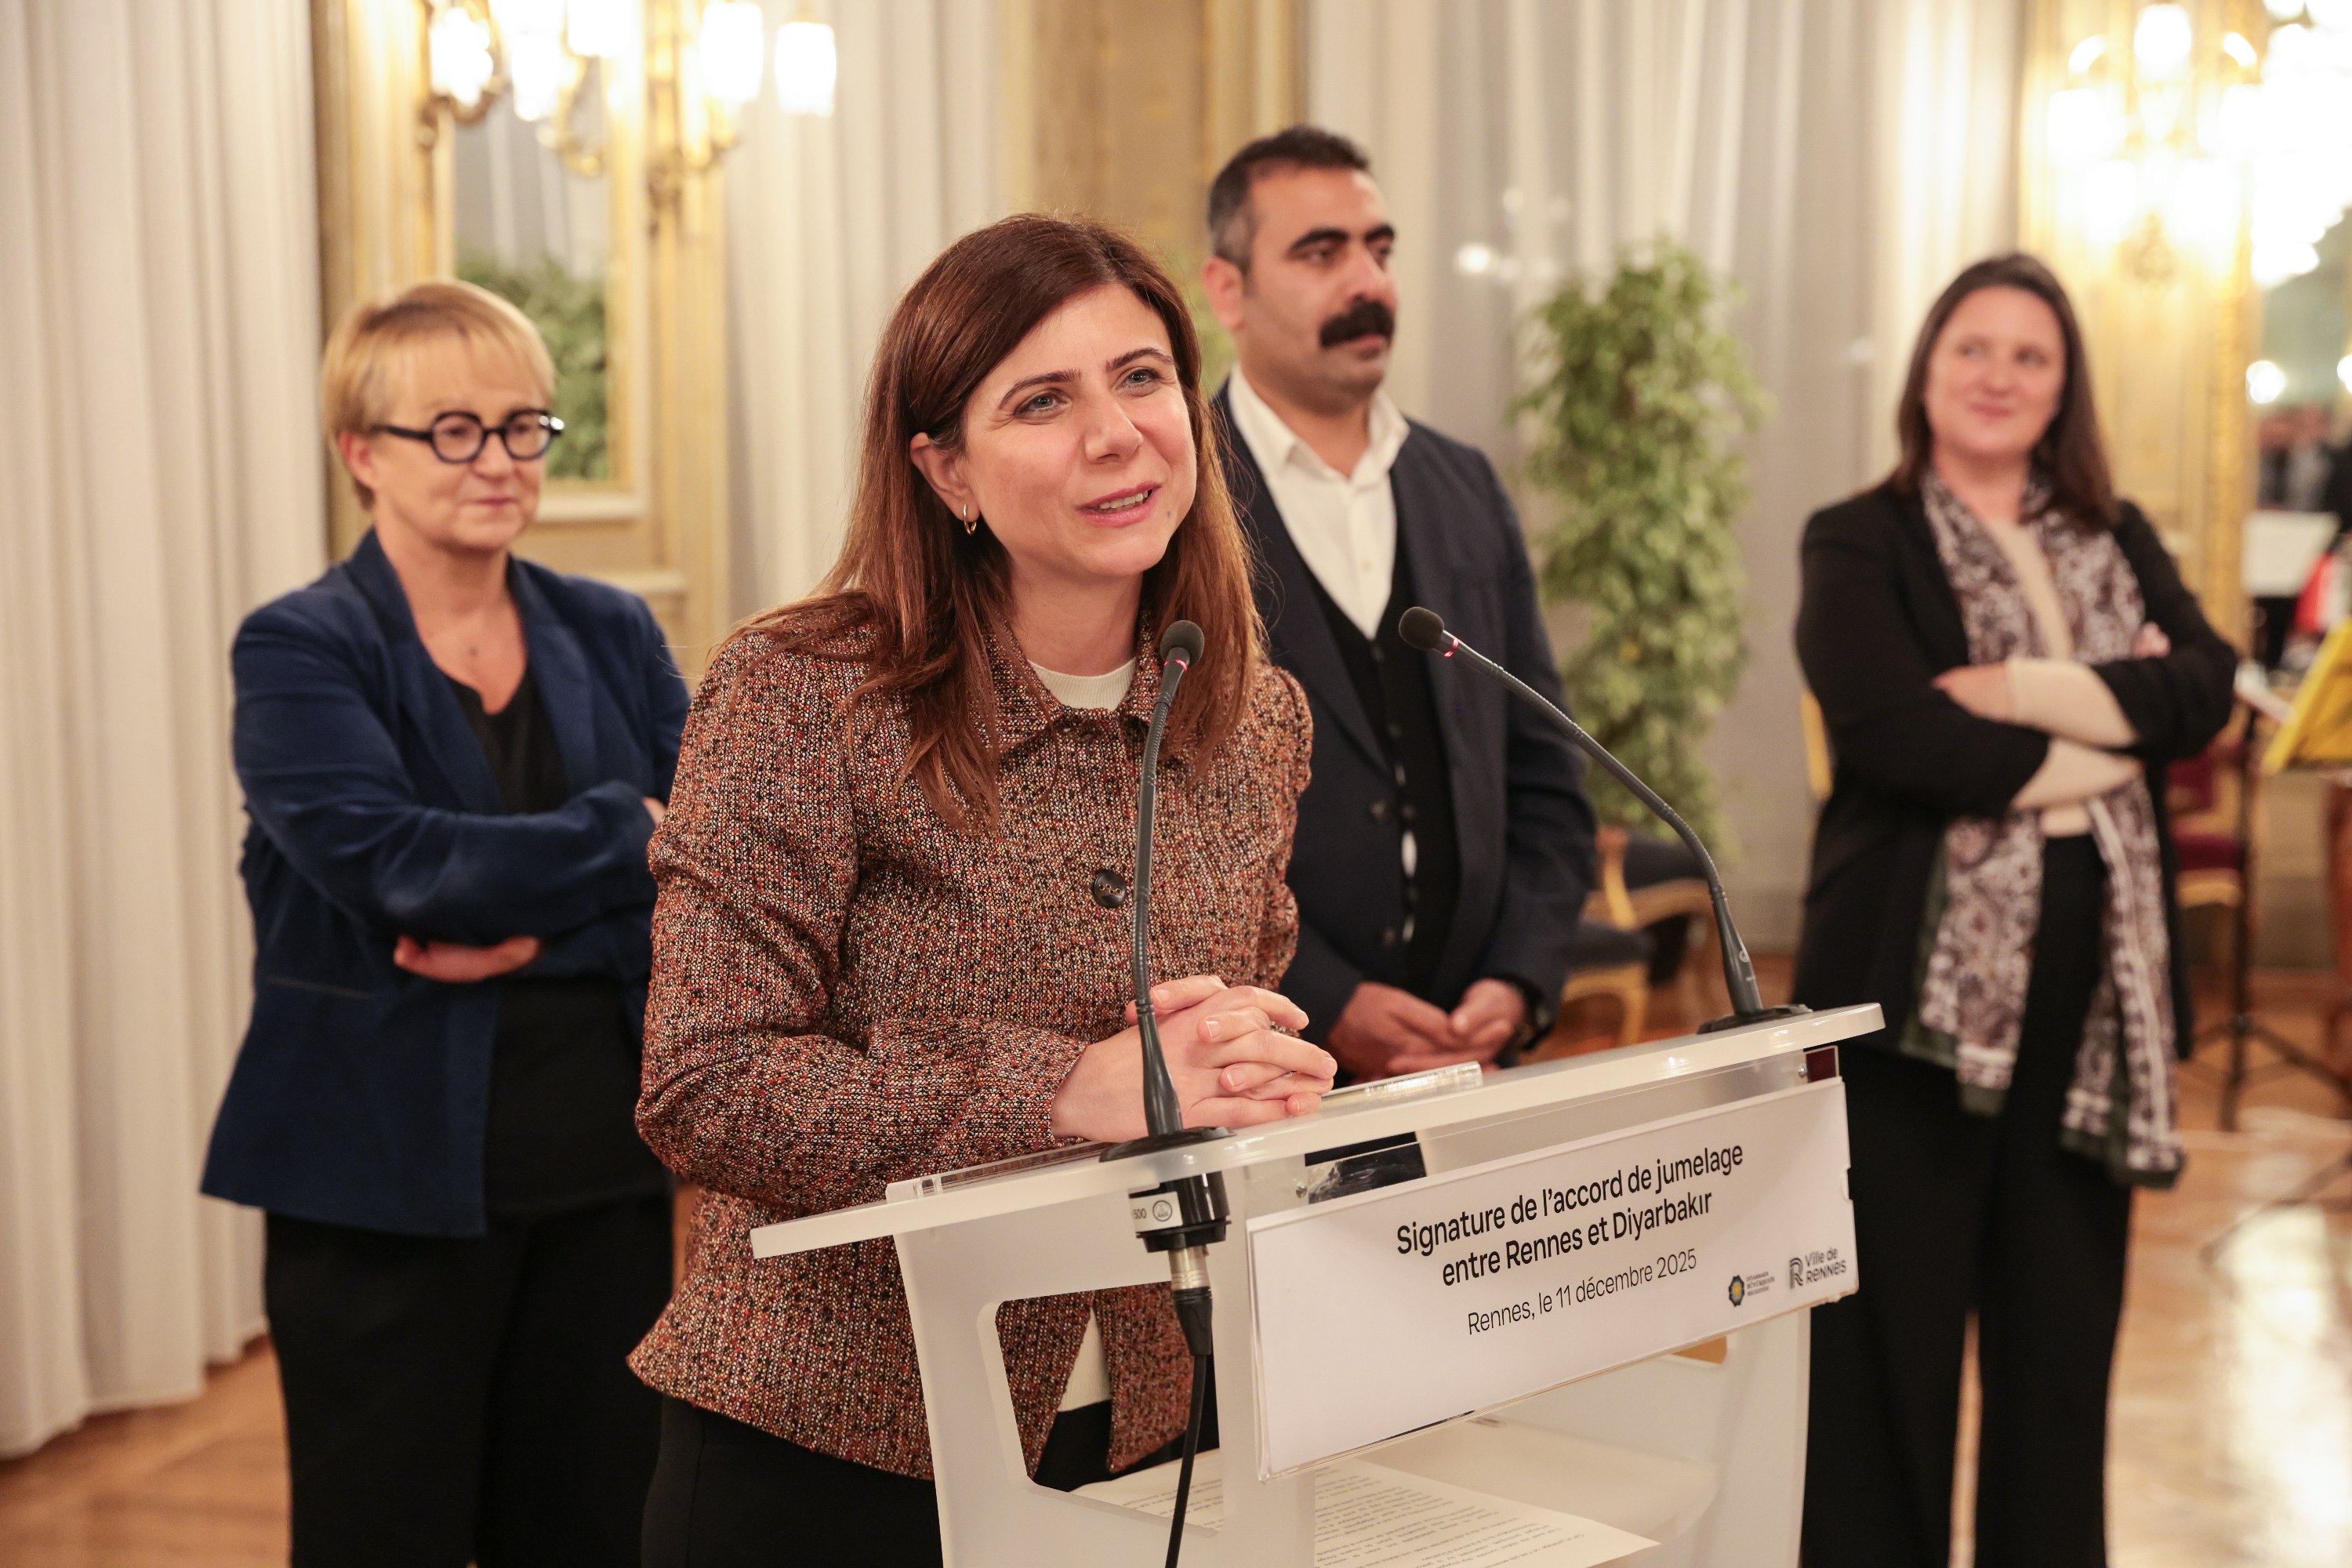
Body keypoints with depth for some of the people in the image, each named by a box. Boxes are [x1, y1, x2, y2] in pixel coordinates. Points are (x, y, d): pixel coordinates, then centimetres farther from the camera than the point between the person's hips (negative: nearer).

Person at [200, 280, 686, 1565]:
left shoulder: (613, 637, 9)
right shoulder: (300, 653, -4)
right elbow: (393, 865, -19)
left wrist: (531, 935, -16)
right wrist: (626, 835, -12)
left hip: (605, 1168, 4)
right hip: (394, 1180, -4)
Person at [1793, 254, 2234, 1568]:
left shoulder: (2118, 542, 14)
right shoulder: (1861, 547, -1)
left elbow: (2206, 687, -3)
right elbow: (1900, 735, -16)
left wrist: (2028, 691, -15)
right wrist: (2107, 733, -8)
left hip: (2093, 985, 5)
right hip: (1919, 979, -4)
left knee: (2065, 1328, 11)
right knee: (1893, 1333, 2)